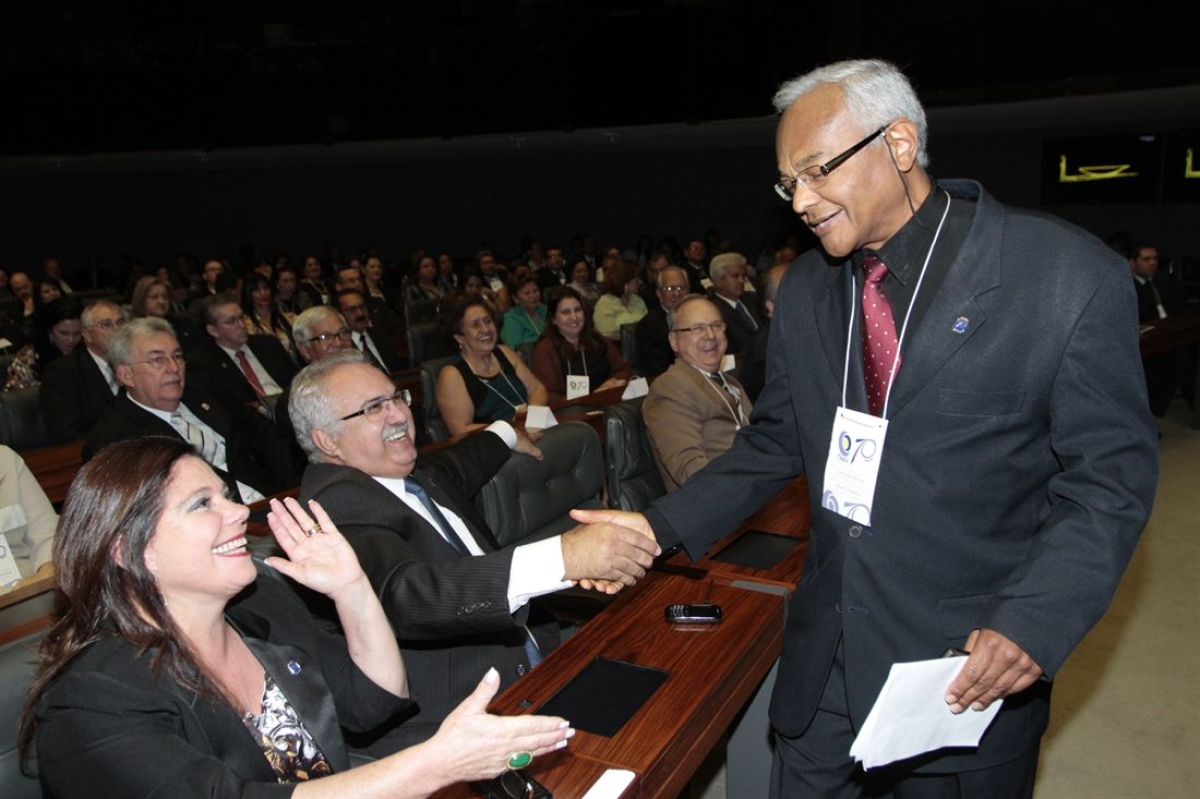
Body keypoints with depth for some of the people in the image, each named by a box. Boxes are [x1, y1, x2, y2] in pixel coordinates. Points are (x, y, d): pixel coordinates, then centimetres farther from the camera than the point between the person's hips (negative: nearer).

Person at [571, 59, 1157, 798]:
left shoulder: (1069, 276, -13)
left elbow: (1109, 478, -9)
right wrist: (663, 527, -4)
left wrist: (1032, 624, -22)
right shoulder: (804, 292, 2)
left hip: (969, 674, -3)